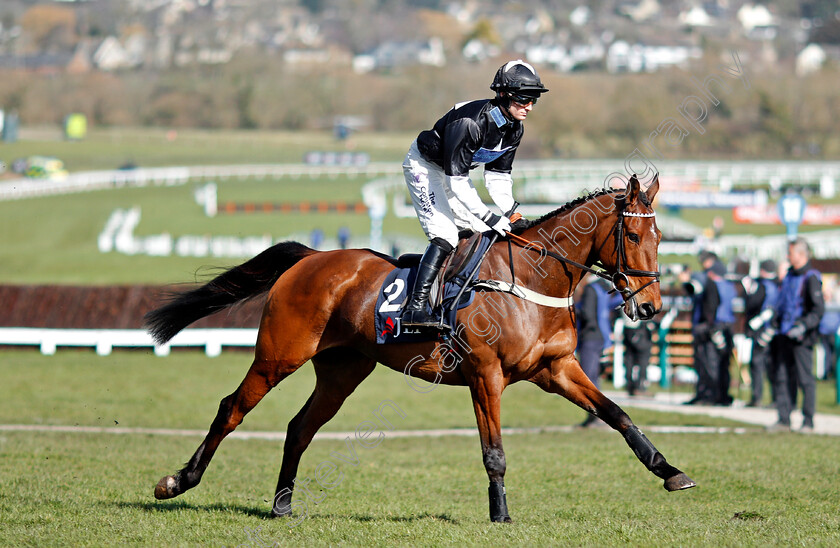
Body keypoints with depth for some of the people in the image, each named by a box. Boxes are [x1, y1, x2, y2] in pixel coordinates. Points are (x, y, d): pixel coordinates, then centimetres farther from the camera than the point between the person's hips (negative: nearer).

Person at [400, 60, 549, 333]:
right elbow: (456, 180, -33)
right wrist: (489, 217, -34)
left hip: (456, 169, 9)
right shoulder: (470, 122, -35)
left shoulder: (514, 129, -8)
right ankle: (415, 308, -26)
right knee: (445, 236, -22)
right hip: (425, 166, -9)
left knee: (483, 233, 5)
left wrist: (511, 213, -10)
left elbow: (498, 175, 3)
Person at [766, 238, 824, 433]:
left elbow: (818, 309, -14)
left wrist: (804, 326, -24)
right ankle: (783, 420, 10)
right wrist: (773, 326, 20)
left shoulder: (811, 278, -9)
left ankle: (808, 422, 1)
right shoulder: (789, 276, 16)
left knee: (805, 379, -3)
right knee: (783, 378, 7)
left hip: (801, 337, -8)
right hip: (785, 335, 8)